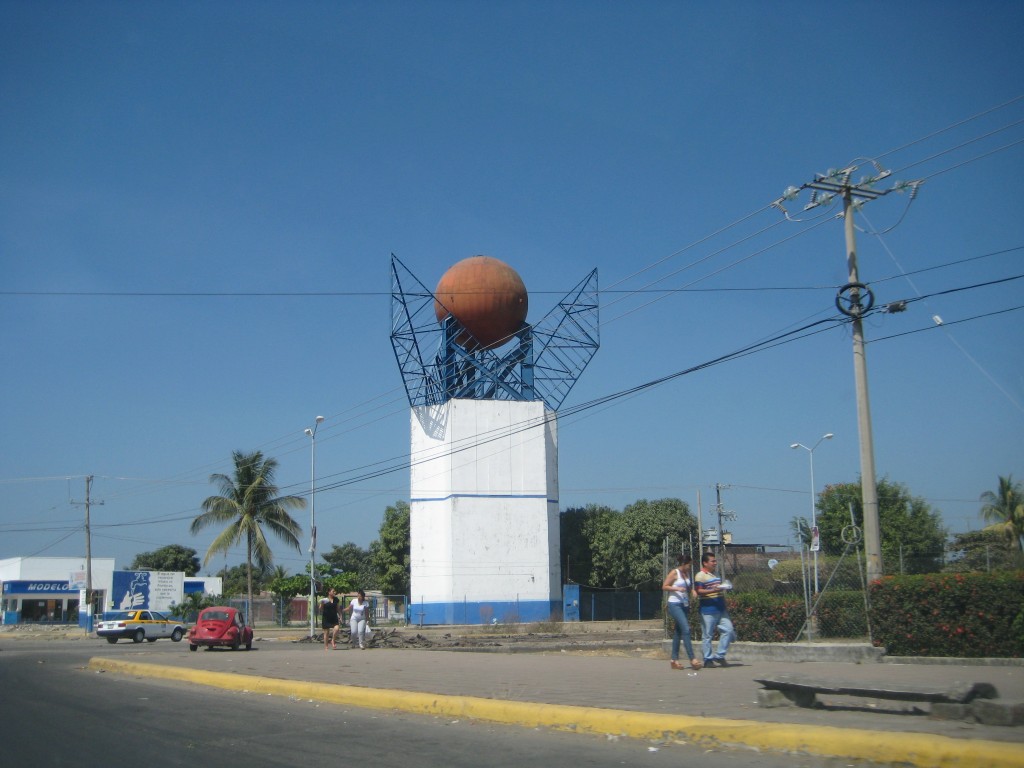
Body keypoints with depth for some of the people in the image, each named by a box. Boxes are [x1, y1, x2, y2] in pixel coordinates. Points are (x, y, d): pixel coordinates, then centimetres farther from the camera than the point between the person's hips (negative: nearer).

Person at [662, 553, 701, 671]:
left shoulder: (687, 573, 14)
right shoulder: (674, 573, -7)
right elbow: (664, 587, -8)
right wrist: (677, 588, -20)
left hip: (684, 605, 8)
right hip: (675, 605, -8)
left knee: (679, 632, 8)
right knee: (686, 629, -17)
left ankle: (674, 660, 11)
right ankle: (692, 659, -20)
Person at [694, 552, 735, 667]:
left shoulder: (717, 575, 20)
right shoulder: (700, 576, -8)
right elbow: (698, 591, -17)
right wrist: (713, 590, -26)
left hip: (721, 609, 8)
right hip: (708, 610, -8)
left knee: (728, 629, 0)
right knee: (707, 635, -1)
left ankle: (720, 656, 10)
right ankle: (708, 659, 7)